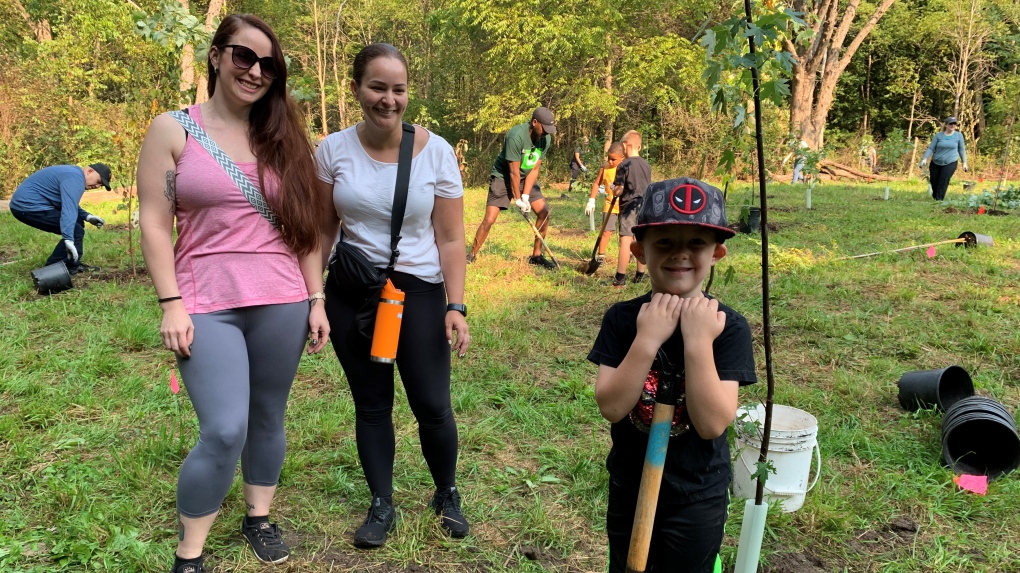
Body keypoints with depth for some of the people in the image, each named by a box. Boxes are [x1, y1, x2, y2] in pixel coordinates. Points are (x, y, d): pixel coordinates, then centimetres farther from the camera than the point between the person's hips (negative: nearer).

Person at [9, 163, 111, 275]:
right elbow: (69, 209, -30)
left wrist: (87, 216, 8)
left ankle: (72, 264, 19)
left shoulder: (74, 174, 16)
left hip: (26, 203, 11)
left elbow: (70, 204, 25)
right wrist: (68, 239, -38)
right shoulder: (75, 177, -18)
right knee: (76, 231, -12)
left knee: (77, 222, 16)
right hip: (28, 206, -11)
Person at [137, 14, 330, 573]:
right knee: (224, 431, -10)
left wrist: (316, 300, 6)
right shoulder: (172, 130, 1)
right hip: (207, 305, -3)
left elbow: (305, 228, 10)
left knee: (268, 418, 13)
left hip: (282, 302, 4)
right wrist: (171, 304, -9)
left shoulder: (283, 140, 10)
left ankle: (259, 517, 34)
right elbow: (154, 223, -2)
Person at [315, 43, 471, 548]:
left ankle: (447, 494, 28)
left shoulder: (436, 151, -7)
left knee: (432, 405, 1)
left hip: (419, 291, -1)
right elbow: (322, 232, 5)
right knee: (371, 404, 11)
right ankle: (382, 506, 29)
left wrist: (456, 306, -10)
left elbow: (450, 239, -4)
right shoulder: (333, 150, -3)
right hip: (351, 294, 2)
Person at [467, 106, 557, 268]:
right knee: (489, 219, -13)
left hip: (526, 178, 6)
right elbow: (514, 172, -24)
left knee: (544, 212, -7)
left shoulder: (546, 139, -11)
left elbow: (534, 169, -8)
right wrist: (518, 199, -17)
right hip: (503, 177, -6)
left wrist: (526, 196, -14)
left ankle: (536, 255, 6)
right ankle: (472, 255, 5)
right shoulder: (516, 135, -30)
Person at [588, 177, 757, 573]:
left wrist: (698, 342, -31)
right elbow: (611, 406, -20)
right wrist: (647, 339, -29)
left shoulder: (728, 327, -16)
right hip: (628, 489, 3)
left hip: (698, 498, -2)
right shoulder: (622, 318, -11)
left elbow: (713, 423, -23)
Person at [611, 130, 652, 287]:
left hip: (629, 207, -6)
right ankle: (640, 275, 20)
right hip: (645, 206, 6)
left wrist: (614, 189, 10)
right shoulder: (647, 165, 8)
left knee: (626, 241, -9)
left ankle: (620, 278, -11)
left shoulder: (624, 165, -10)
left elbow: (618, 191, -11)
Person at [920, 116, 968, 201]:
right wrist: (925, 159, -16)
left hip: (950, 163, -2)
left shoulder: (959, 135, 0)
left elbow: (962, 149, 7)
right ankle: (934, 196, 34)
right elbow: (931, 148, -3)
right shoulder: (938, 135, -2)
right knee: (934, 181, 7)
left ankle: (939, 200, -13)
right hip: (936, 163, 2)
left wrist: (964, 162, 9)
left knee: (943, 182, -17)